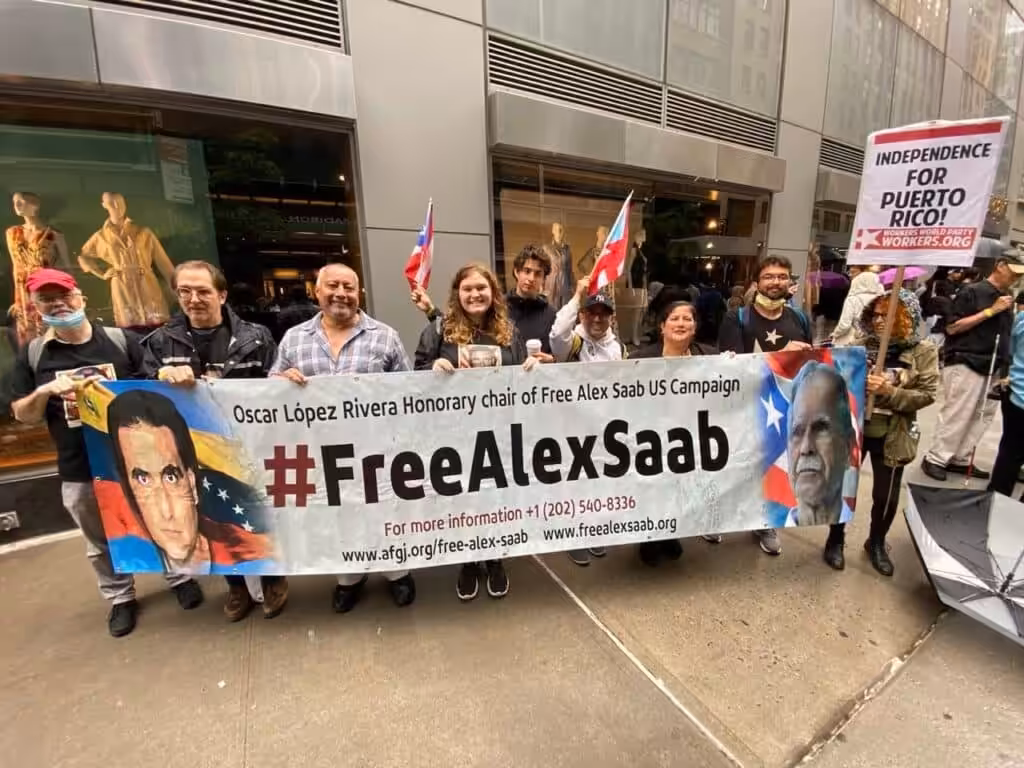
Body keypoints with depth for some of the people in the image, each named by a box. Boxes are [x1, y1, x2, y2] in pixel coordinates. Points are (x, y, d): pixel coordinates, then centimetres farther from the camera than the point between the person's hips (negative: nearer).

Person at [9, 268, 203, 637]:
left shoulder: (121, 340, -4)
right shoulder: (32, 354, 2)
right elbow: (22, 416, 4)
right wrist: (45, 391, -15)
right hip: (80, 470, 2)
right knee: (101, 542, 17)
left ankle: (180, 577, 34)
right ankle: (120, 598, 37)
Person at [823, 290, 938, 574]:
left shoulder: (923, 351, -4)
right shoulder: (860, 345, -2)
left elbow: (927, 395, -9)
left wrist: (889, 391, -22)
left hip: (891, 436, 0)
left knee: (886, 496, 12)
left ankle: (877, 543, 38)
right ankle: (836, 540, 30)